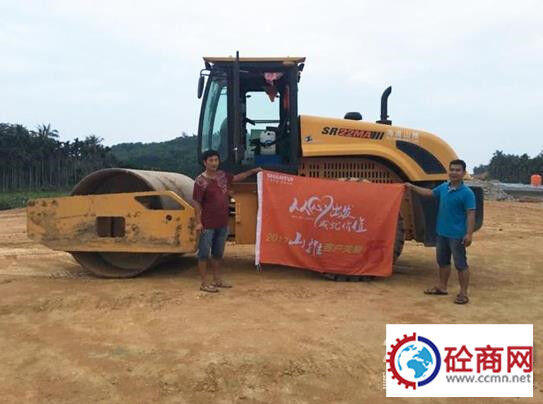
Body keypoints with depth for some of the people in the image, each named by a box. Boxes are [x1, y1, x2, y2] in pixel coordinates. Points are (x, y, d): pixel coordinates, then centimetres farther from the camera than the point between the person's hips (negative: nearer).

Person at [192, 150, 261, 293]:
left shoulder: (222, 175, 7)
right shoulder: (201, 181, -13)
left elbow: (237, 177, 26)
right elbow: (197, 203, -13)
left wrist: (253, 171, 28)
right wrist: (198, 222, -18)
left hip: (222, 223, 7)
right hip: (208, 224, -7)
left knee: (218, 253, 17)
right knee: (204, 253, 2)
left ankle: (217, 279, 29)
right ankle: (204, 283, 9)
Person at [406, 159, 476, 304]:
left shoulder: (467, 193, -14)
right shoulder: (443, 187, 5)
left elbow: (471, 214, -16)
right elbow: (430, 193, 24)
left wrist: (469, 234, -23)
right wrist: (413, 187, 31)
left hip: (457, 235, -7)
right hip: (442, 232, 7)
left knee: (461, 264, 1)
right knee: (443, 261, 18)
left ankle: (463, 293, 9)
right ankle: (442, 287, 32)